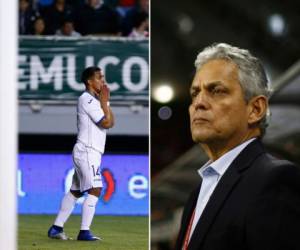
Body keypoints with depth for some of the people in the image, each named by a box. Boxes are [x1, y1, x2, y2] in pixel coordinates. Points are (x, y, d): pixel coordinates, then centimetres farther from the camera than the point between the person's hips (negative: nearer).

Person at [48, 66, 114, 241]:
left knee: (75, 191, 11)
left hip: (91, 153, 10)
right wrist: (104, 101, -7)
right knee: (95, 189, -16)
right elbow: (105, 123, -16)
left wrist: (105, 101, 7)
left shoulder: (94, 100, 19)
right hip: (87, 151, -10)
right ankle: (84, 232, -19)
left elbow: (111, 123, 14)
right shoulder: (87, 99, -12)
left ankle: (56, 228, 14)